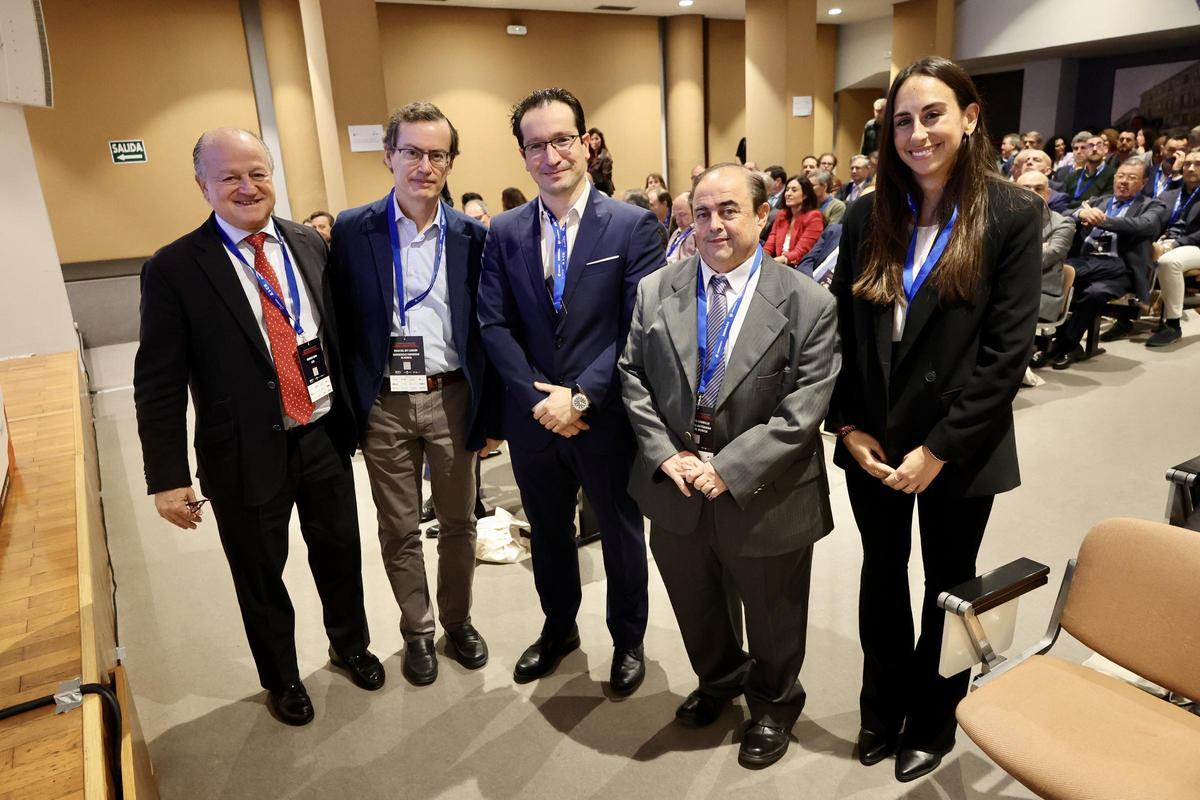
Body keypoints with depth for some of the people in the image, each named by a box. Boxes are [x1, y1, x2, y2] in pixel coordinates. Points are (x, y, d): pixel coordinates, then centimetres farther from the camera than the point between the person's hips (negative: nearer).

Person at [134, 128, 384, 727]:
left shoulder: (310, 244, 2)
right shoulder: (174, 269, -10)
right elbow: (157, 384, -9)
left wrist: (354, 413, 8)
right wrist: (167, 477, -11)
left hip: (325, 435, 3)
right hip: (247, 453, -3)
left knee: (340, 553, 20)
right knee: (261, 576, 15)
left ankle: (350, 645, 47)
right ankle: (280, 679, 41)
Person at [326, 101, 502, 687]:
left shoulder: (471, 236, 0)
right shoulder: (352, 231, -3)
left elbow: (486, 331, 2)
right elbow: (341, 326, -1)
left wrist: (490, 417, 1)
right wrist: (346, 411, -3)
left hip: (451, 398, 1)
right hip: (384, 404, -1)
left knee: (458, 523, 14)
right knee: (399, 530, 13)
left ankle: (458, 622, 37)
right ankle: (417, 632, 34)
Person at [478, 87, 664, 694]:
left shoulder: (633, 225, -9)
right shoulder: (504, 233, 2)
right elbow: (494, 324, -2)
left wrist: (581, 395, -20)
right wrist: (538, 397, -14)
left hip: (607, 418, -3)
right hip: (533, 418, 4)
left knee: (620, 533, 17)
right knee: (547, 533, 22)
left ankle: (628, 638, 42)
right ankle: (558, 628, 47)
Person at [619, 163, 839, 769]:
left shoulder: (807, 304, -12)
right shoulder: (654, 292, -1)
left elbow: (803, 410, -16)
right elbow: (633, 377, 0)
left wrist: (729, 469, -21)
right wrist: (665, 453, -12)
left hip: (763, 499, -3)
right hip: (675, 491, 4)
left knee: (772, 620, 20)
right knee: (696, 612, 25)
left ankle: (773, 705, 49)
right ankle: (718, 682, 55)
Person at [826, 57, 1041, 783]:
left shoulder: (1013, 215, -9)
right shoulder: (867, 218, 2)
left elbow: (1008, 350, -14)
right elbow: (842, 332, 3)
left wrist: (939, 449, -17)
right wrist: (848, 426, -6)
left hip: (959, 452, -3)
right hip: (873, 445, 3)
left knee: (948, 586, 16)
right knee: (882, 578, 18)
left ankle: (931, 723, 39)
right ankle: (882, 709, 40)